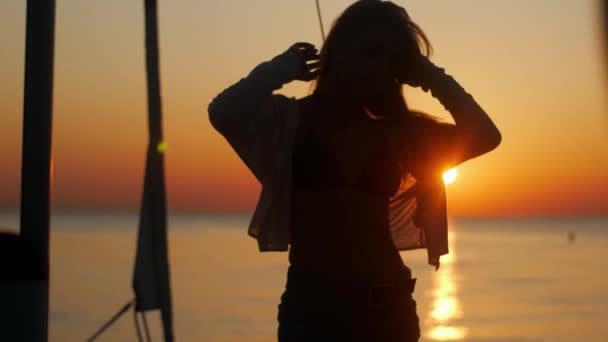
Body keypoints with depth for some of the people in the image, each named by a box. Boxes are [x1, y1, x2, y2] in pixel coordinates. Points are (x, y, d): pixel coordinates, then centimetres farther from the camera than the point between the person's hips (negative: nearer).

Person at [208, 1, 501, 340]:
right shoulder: (288, 120, 1)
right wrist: (283, 67, -5)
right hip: (312, 303, -4)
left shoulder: (399, 131, 12)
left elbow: (484, 136, 5)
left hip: (387, 303, 4)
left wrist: (432, 76, 5)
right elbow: (223, 114, -19)